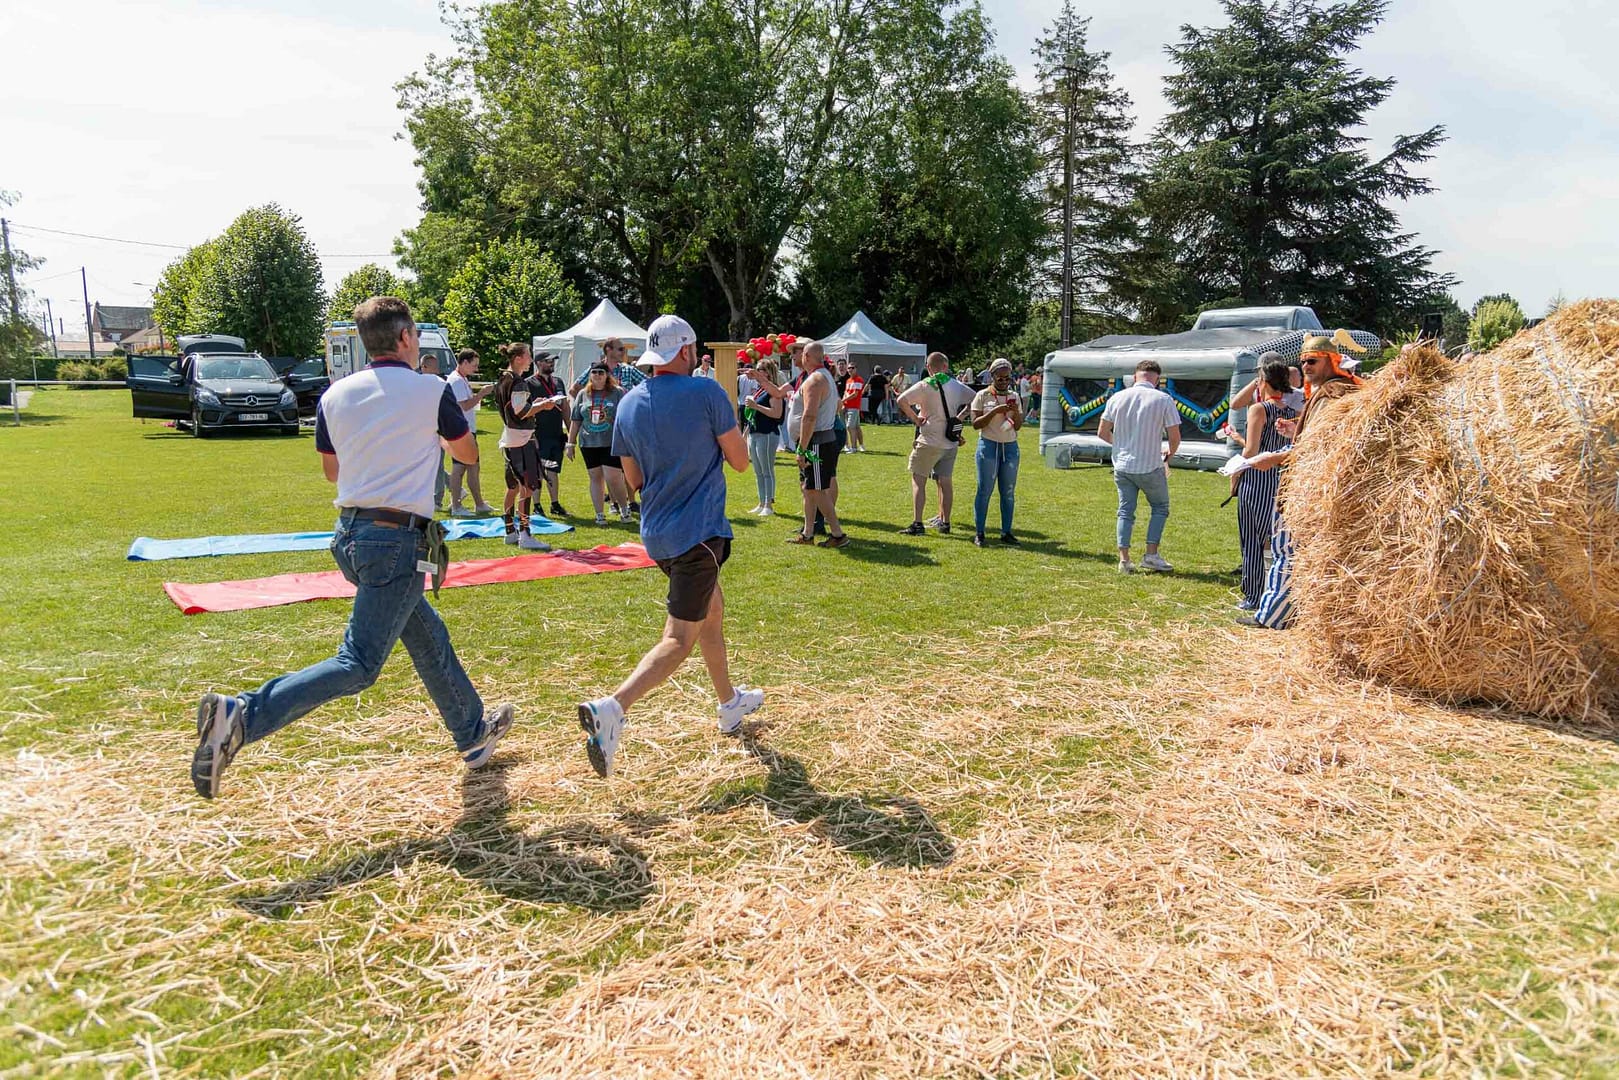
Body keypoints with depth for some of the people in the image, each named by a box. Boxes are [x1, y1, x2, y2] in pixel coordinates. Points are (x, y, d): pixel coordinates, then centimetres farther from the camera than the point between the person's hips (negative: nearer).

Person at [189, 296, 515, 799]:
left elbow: (332, 470, 19)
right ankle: (240, 716, -21)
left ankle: (472, 734, 36)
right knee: (358, 665, -6)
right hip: (398, 540, -7)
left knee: (428, 635, 21)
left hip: (350, 533, 8)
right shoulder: (431, 390, -6)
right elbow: (468, 453, 10)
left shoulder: (335, 395, 7)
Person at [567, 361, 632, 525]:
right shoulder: (583, 394, 9)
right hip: (588, 444, 4)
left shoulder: (618, 393, 0)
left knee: (613, 478, -10)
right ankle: (599, 514, 14)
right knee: (596, 478, 8)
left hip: (611, 444, -4)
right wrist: (571, 443, 10)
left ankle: (624, 509, 11)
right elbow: (575, 421, 13)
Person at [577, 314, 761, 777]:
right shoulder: (705, 392, -11)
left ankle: (730, 704, 39)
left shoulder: (628, 404, 6)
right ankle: (612, 708, -25)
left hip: (656, 534, 7)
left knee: (712, 609, 25)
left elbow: (634, 479, 13)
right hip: (699, 532, -7)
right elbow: (740, 461, -4)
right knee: (679, 640, -7)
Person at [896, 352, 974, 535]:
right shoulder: (956, 386, 6)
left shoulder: (924, 385, -8)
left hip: (929, 441, -5)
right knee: (946, 481, 12)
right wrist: (960, 417, 8)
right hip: (951, 442, 5)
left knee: (918, 480, 1)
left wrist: (915, 419, -10)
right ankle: (945, 522, 20)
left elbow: (901, 400, -20)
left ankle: (916, 524, -5)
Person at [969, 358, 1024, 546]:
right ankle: (979, 533, 3)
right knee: (984, 490, -3)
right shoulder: (982, 396, -2)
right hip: (988, 445, -4)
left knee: (1009, 492, 5)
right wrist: (994, 411, -18)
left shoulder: (1015, 396, 9)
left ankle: (1006, 532, 13)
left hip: (1010, 446, 4)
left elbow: (1018, 427, 9)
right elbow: (975, 424, -8)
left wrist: (1016, 412, -10)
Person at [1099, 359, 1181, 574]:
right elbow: (1175, 437, -7)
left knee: (1125, 511, 12)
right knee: (1160, 508, 15)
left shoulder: (1117, 398, 0)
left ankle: (1124, 559, 7)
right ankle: (1151, 555, 8)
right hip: (1150, 467, -3)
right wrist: (1170, 454, 13)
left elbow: (1102, 432, 5)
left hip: (1122, 465, 3)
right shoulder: (1163, 400, -9)